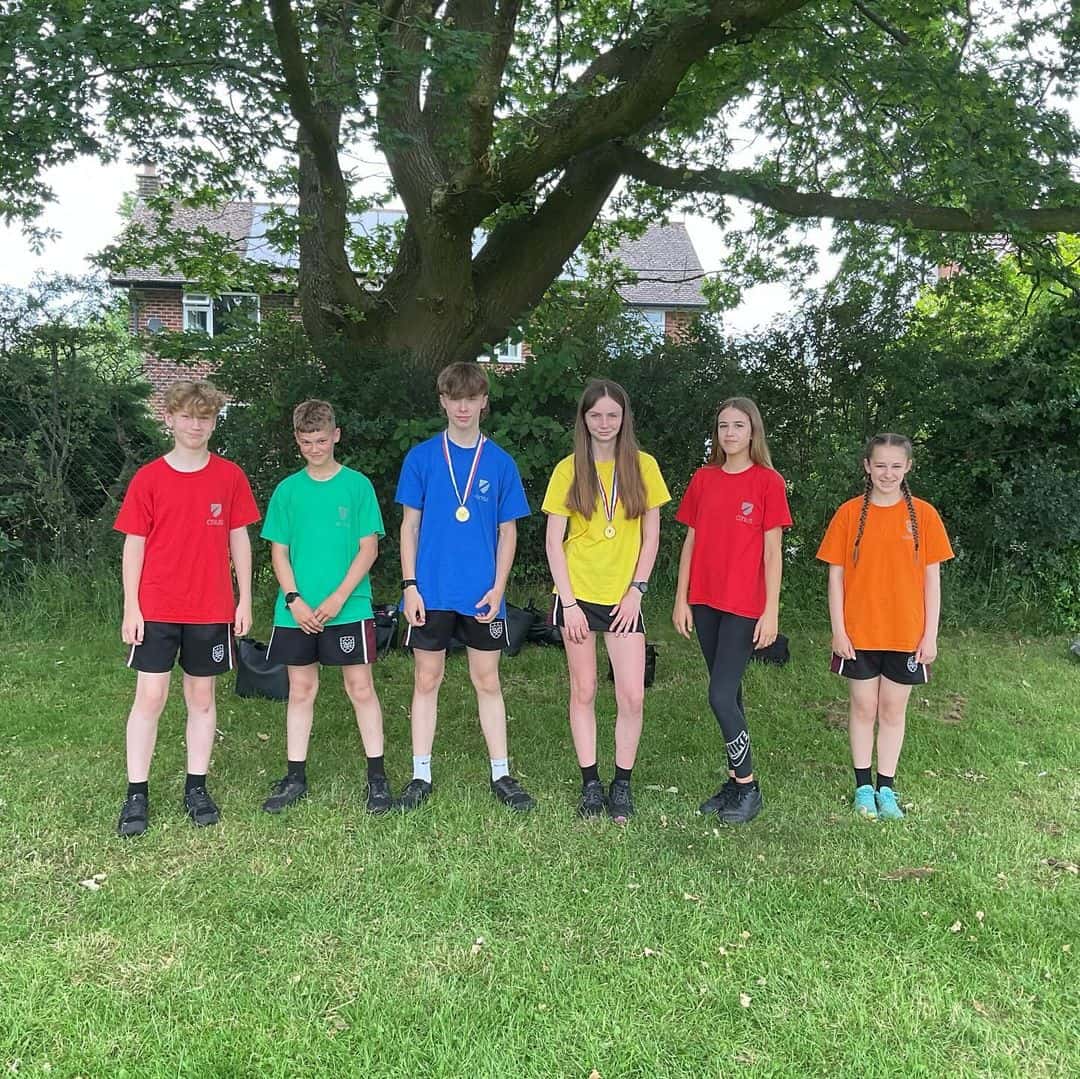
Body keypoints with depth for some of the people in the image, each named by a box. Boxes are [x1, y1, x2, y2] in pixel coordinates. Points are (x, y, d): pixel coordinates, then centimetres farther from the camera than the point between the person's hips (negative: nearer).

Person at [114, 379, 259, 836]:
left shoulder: (229, 476, 3)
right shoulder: (148, 478, 0)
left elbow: (239, 540, 7)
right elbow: (133, 544, 1)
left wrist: (245, 599, 4)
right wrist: (130, 607, -3)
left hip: (212, 609, 1)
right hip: (156, 609, -1)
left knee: (202, 697, 9)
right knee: (150, 697, -1)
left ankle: (196, 788, 20)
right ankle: (136, 795, 10)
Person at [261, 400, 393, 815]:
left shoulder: (357, 485, -1)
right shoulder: (287, 489, 6)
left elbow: (369, 547, -3)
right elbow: (279, 551, 7)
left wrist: (338, 598, -12)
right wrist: (294, 600, -7)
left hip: (349, 607, -2)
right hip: (296, 612, 3)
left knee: (360, 688, 0)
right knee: (300, 690, 10)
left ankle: (377, 776, 10)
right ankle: (295, 777, 20)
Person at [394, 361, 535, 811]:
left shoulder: (500, 462, 4)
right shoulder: (421, 457, 1)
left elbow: (507, 532, 6)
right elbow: (409, 526, 3)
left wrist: (498, 588, -4)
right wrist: (410, 585, -5)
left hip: (482, 594, 1)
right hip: (431, 592, 0)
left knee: (487, 681, 8)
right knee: (426, 680, 7)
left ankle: (501, 774, 19)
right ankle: (420, 775, 18)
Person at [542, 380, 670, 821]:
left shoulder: (643, 466, 2)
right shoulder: (569, 469, -1)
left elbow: (651, 536, 5)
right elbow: (554, 541, -2)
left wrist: (636, 590, -4)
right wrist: (569, 602, -8)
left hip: (623, 598, 1)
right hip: (577, 595, 0)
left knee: (632, 696, -2)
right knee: (583, 691, 7)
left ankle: (622, 786, 15)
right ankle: (590, 785, 19)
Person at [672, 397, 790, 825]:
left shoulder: (768, 481, -5)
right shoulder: (703, 479, 8)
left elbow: (772, 552, -6)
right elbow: (691, 542, 10)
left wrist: (771, 611, -9)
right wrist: (681, 599, 7)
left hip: (745, 605, -5)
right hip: (705, 601, 5)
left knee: (721, 696, -9)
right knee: (729, 693, 12)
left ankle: (747, 786, 9)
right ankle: (737, 781, 23)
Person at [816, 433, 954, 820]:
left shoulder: (923, 514, -1)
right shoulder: (849, 513, -2)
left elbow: (932, 578, 1)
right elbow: (836, 575, 0)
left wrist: (930, 635, -1)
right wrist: (838, 629, -5)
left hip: (905, 635, 0)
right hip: (858, 633, 0)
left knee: (893, 710, 10)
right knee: (863, 708, 9)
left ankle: (886, 788, 22)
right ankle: (863, 787, 21)